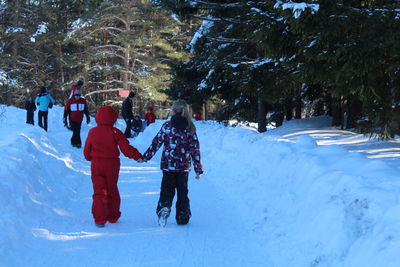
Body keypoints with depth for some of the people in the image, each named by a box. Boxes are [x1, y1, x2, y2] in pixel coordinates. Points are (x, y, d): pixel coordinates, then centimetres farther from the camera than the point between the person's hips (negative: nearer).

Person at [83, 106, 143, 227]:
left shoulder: (92, 132, -3)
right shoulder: (115, 132, -10)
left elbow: (87, 151, 5)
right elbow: (126, 148, -15)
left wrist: (90, 158, 24)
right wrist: (137, 156, -6)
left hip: (97, 165, 0)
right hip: (112, 165, 0)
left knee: (99, 191, 2)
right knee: (112, 191, 16)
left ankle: (99, 218, -7)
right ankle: (113, 216, 25)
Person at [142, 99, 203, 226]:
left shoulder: (167, 126, -7)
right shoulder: (190, 128, -2)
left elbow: (156, 143, -5)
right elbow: (195, 149, -2)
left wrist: (145, 157, 5)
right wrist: (198, 169, 1)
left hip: (168, 165, -1)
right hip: (184, 166, 2)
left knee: (167, 189, 8)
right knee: (182, 191, 13)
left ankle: (164, 208, -17)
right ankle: (183, 217, 17)